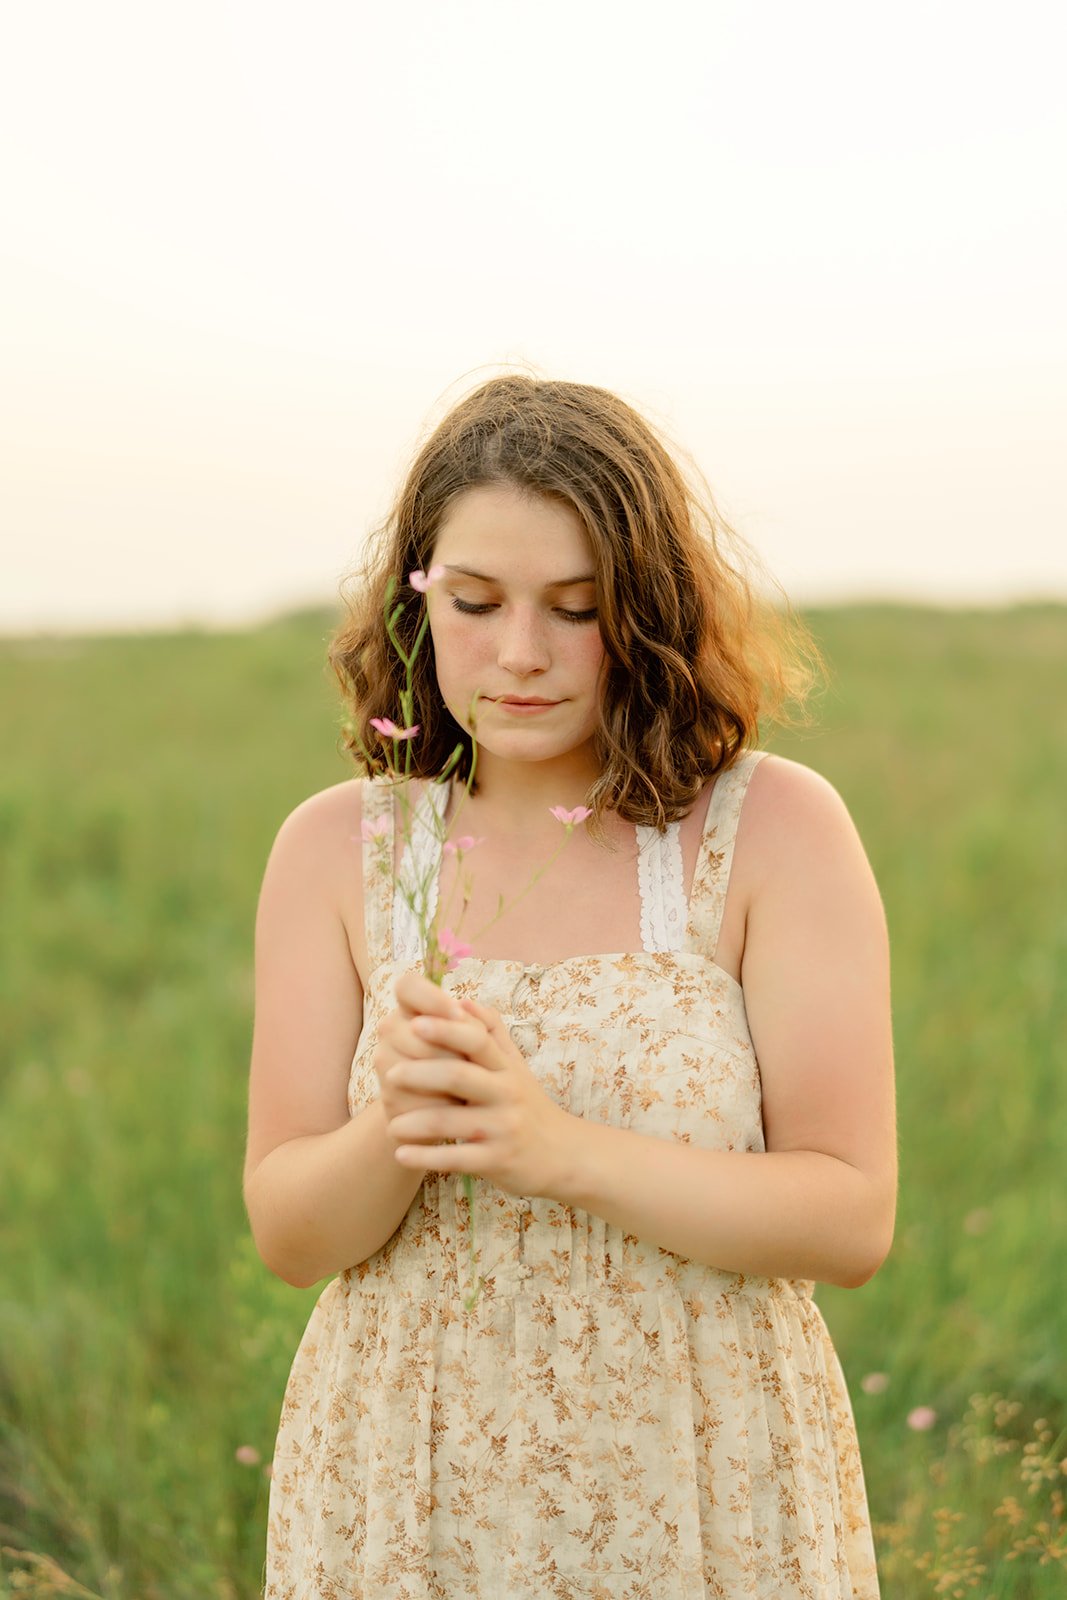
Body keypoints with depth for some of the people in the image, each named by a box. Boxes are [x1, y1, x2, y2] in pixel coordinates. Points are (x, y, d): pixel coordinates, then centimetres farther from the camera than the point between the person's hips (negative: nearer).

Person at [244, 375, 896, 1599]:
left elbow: (852, 1221, -13)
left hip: (702, 1499, -1)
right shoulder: (337, 849, -2)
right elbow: (285, 1232, -3)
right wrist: (400, 1130, -23)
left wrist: (563, 1151, -25)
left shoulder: (777, 829, -9)